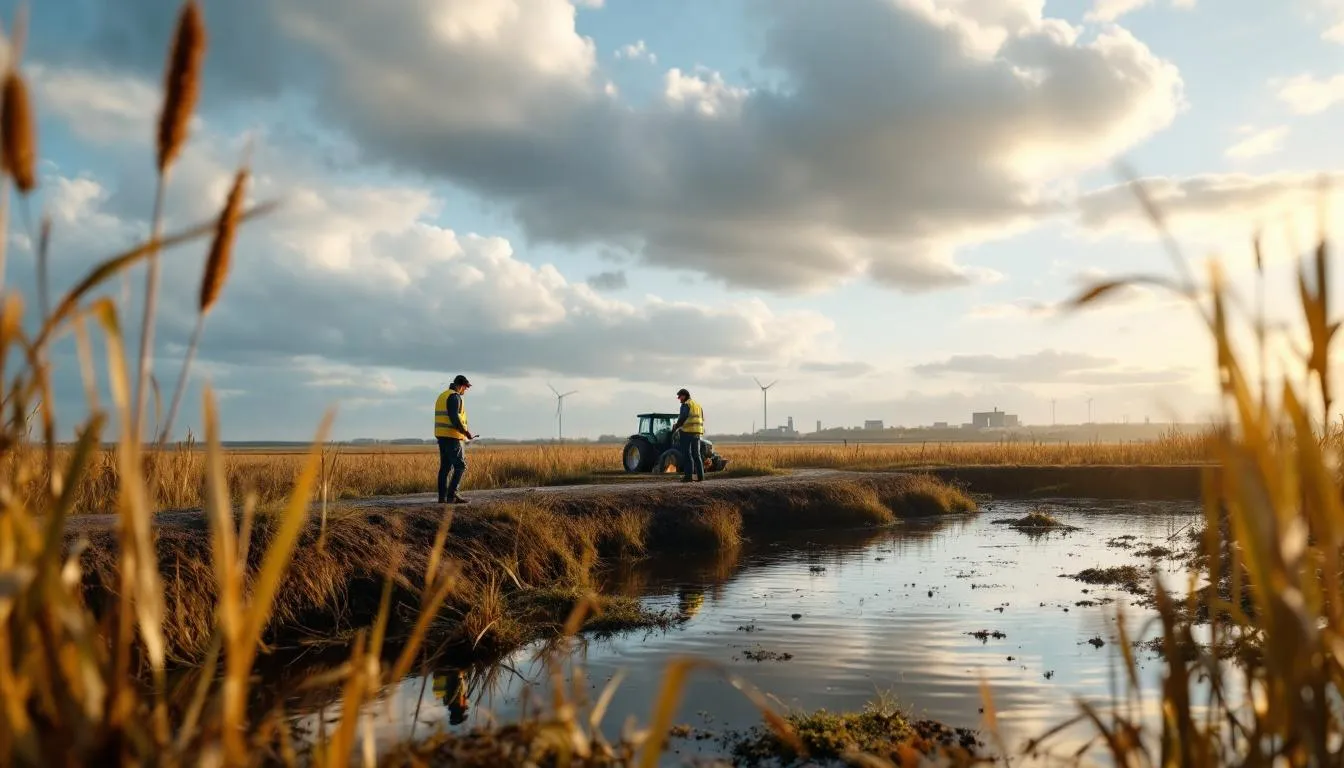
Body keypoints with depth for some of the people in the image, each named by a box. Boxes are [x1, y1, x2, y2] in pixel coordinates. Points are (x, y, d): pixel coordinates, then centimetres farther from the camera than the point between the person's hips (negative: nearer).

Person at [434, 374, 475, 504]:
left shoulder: (442, 396, 19)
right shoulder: (454, 396, -12)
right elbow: (454, 418, -23)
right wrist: (466, 432, -16)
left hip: (442, 435, 10)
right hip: (452, 436, -10)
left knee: (445, 467, 8)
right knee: (460, 466, -7)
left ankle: (442, 497, 6)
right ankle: (452, 495, -14)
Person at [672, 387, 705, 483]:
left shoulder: (686, 405, -6)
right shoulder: (697, 405, 19)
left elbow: (682, 418, -15)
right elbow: (701, 419, 17)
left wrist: (676, 427, -2)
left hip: (687, 432, -7)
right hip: (697, 432, 7)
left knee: (687, 454, -4)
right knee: (696, 454, 10)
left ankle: (688, 475, -8)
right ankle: (700, 475, 5)